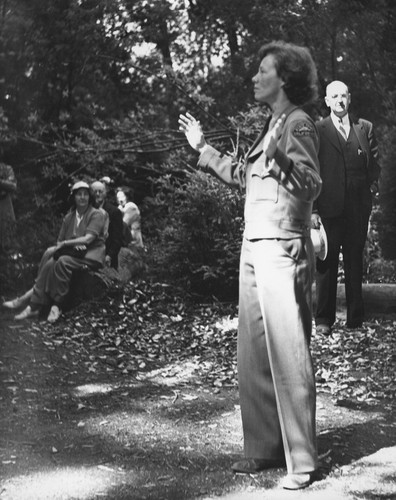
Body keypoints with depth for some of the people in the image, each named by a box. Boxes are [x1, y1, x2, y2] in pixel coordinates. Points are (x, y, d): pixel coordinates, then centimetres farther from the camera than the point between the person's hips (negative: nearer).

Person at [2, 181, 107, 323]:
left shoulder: (97, 214, -3)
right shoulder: (69, 217, 15)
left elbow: (88, 239, -16)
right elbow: (60, 241, 13)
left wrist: (65, 244, -17)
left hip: (91, 255, -5)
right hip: (72, 253, 5)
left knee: (63, 262, -32)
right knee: (50, 263, -23)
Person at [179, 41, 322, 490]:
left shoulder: (298, 124, -7)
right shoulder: (271, 126, 19)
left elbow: (311, 184, -20)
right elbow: (243, 177, 30)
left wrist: (281, 157, -36)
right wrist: (203, 148, 34)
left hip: (282, 254, -9)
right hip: (253, 251, 9)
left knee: (288, 358, -7)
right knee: (253, 356, 10)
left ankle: (301, 462, -2)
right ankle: (264, 448, 19)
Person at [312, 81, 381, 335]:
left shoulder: (365, 128, 11)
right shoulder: (317, 131, 1)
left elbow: (375, 163, 17)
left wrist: (372, 186, 0)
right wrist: (313, 210, -8)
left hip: (359, 208, 3)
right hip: (329, 207, -3)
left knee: (355, 262, 8)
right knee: (326, 264, 1)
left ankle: (356, 318, 15)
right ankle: (324, 319, 7)